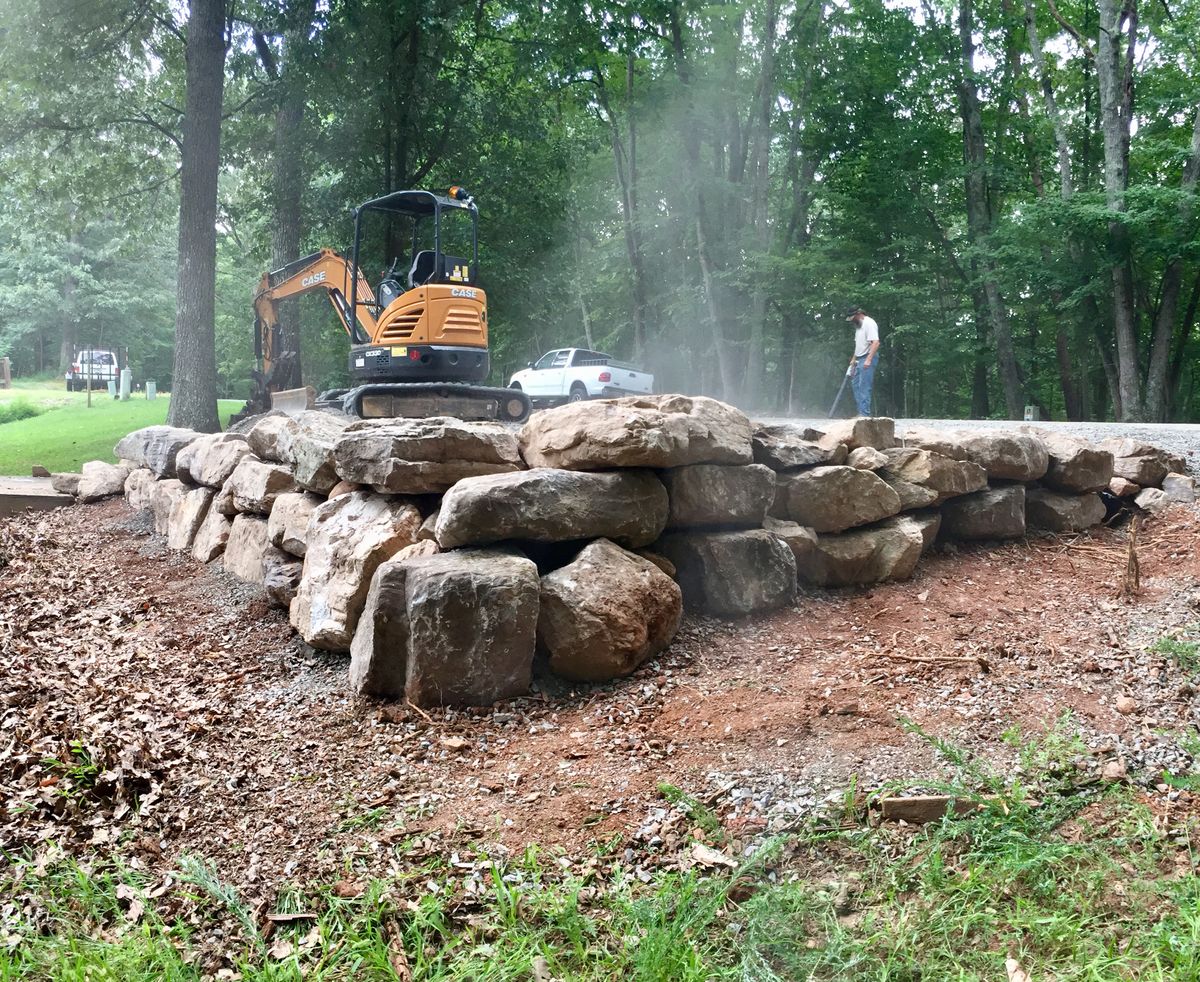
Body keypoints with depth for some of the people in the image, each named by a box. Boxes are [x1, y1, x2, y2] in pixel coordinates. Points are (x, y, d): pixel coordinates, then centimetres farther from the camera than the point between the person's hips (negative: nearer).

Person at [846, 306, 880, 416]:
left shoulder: (869, 323, -13)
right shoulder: (858, 325, 18)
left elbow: (876, 343, -23)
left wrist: (869, 360, -30)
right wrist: (853, 359, 25)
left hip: (867, 359, -10)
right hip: (859, 359, 10)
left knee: (864, 387, -12)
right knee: (855, 384, 10)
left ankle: (865, 414, -11)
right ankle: (861, 411, 14)